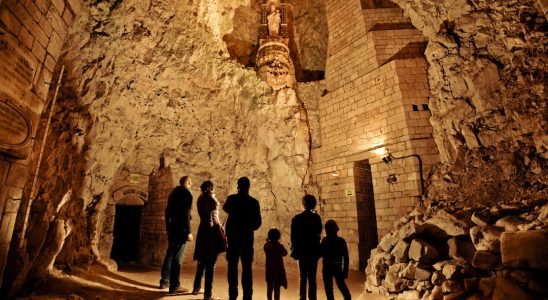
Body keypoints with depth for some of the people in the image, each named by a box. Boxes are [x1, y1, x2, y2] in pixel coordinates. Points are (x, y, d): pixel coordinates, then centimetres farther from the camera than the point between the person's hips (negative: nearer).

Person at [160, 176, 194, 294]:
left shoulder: (174, 192, 12)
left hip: (172, 228, 8)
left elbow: (167, 211, 16)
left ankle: (164, 281, 27)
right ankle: (174, 286, 4)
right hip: (181, 229, -8)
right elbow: (186, 214, -19)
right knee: (177, 257, -2)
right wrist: (188, 232, -17)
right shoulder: (187, 193, -13)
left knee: (170, 255, 17)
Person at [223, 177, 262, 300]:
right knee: (247, 268, 7)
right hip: (247, 237, 0)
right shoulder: (254, 202, -6)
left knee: (232, 267, 9)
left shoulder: (232, 199, -6)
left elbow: (225, 209, 15)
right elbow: (258, 223, -3)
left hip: (233, 236, 0)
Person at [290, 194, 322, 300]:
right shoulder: (316, 217, -4)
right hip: (314, 251, 1)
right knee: (312, 277, 9)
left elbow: (293, 236, -5)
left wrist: (294, 249, 5)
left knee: (302, 277, 10)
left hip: (302, 251, -1)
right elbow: (319, 233, 3)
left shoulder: (296, 218, -8)